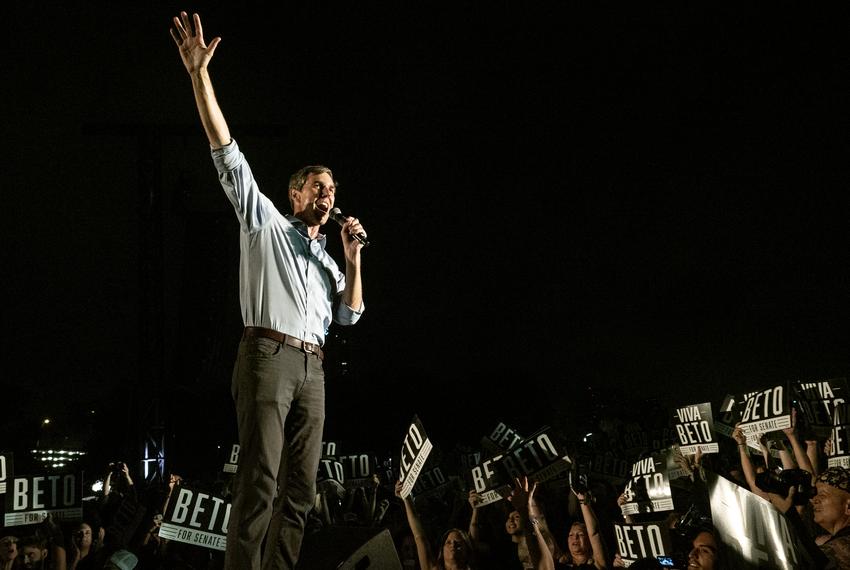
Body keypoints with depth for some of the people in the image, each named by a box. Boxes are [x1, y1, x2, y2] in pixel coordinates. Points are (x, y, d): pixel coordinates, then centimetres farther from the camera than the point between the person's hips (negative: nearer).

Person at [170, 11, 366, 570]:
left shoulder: (326, 257, 27)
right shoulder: (267, 223, 10)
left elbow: (349, 315, 18)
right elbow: (228, 155, 0)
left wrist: (353, 257, 8)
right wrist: (200, 73, -8)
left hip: (312, 369, 7)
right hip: (269, 356, -7)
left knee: (301, 488, 2)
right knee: (261, 478, -16)